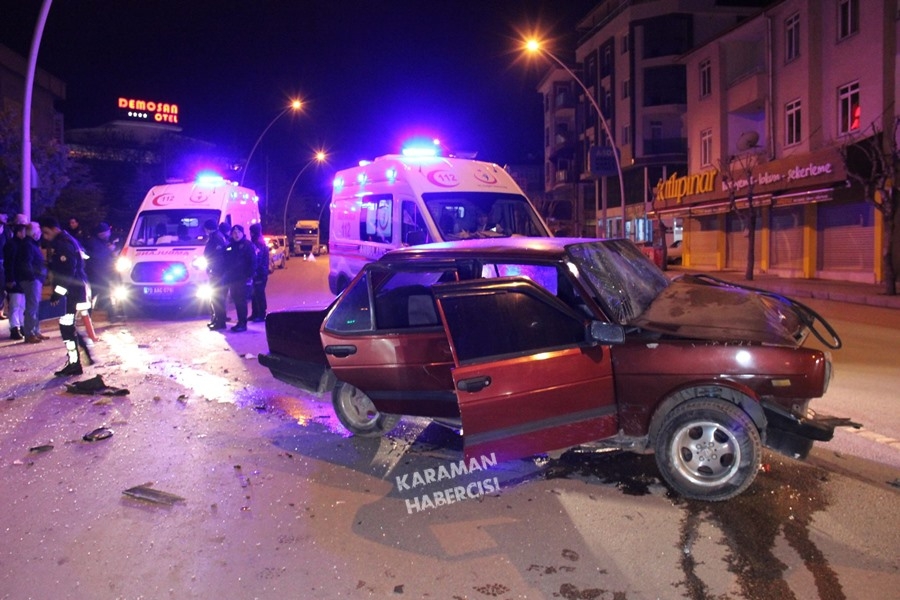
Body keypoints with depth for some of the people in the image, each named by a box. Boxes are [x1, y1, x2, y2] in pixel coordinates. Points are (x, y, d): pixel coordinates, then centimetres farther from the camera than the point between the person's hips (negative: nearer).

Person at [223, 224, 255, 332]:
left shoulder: (247, 245, -4)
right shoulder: (229, 246, 15)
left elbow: (253, 261, -9)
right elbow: (226, 261, 20)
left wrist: (249, 276, -15)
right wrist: (226, 275, 11)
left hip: (242, 278, -6)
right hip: (232, 279, 6)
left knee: (241, 301, -7)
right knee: (236, 301, 9)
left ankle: (243, 323, -4)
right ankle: (240, 322, 16)